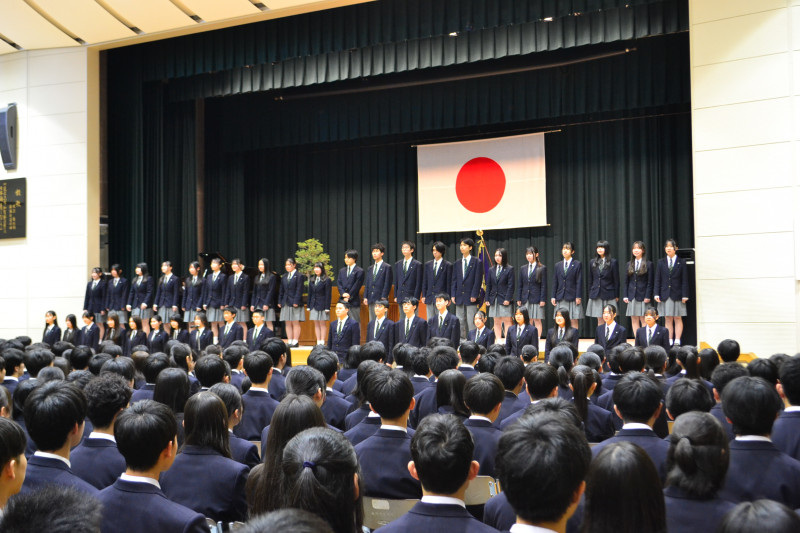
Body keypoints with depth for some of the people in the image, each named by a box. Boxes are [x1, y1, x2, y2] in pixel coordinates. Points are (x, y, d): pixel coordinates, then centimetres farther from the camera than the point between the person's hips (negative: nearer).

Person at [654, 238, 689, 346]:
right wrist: (656, 294, -3)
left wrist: (684, 295, -7)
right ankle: (669, 341, 5)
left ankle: (677, 341, 4)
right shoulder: (661, 262, 8)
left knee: (678, 319, 1)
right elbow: (657, 280, 6)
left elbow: (685, 281, 0)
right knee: (668, 319, 3)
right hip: (665, 295, 2)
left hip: (677, 295, -2)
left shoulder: (681, 263, 3)